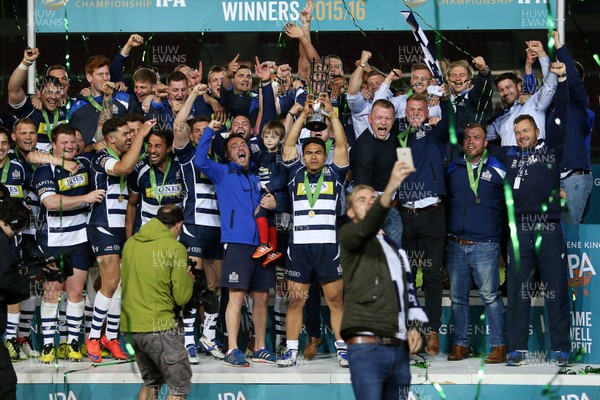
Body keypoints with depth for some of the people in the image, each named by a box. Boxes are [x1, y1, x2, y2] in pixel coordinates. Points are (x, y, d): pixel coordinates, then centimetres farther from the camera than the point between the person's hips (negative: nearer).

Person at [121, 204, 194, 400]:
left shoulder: (130, 243, 9)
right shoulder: (175, 248, -8)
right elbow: (181, 298, -7)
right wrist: (188, 280, 13)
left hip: (129, 326, 7)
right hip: (159, 327, -6)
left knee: (151, 383, 22)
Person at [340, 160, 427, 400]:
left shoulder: (395, 248, 26)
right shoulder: (349, 236, 5)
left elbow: (409, 291, 24)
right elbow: (367, 227, -19)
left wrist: (413, 326, 4)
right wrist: (390, 189, -34)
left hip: (398, 349, 7)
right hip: (366, 346, -6)